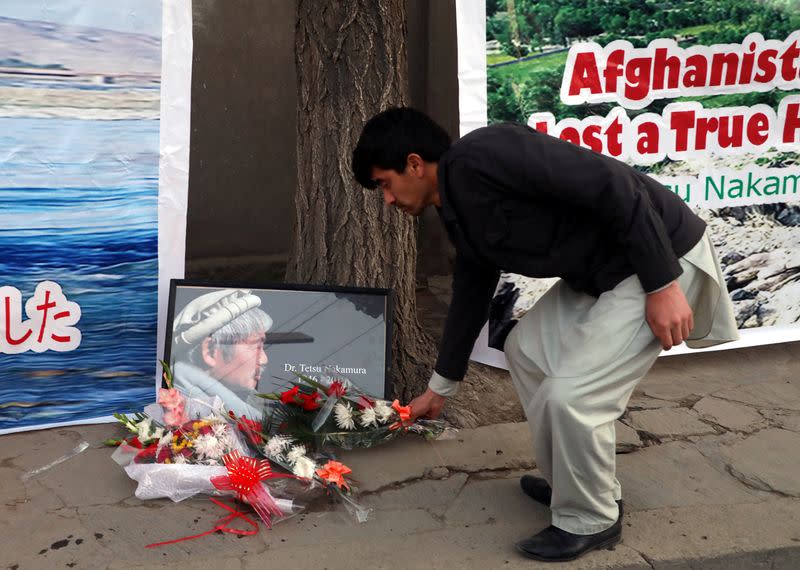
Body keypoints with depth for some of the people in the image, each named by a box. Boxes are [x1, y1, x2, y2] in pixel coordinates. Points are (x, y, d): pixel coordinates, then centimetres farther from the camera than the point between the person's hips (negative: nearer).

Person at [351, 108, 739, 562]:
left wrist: (663, 285, -24)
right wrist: (440, 389, 33)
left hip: (660, 260, -10)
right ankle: (571, 484, 30)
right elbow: (470, 298, 23)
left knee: (570, 393, -13)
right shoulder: (462, 217, 9)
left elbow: (614, 185, -25)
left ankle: (590, 521, 11)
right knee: (527, 350, 17)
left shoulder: (484, 156, -22)